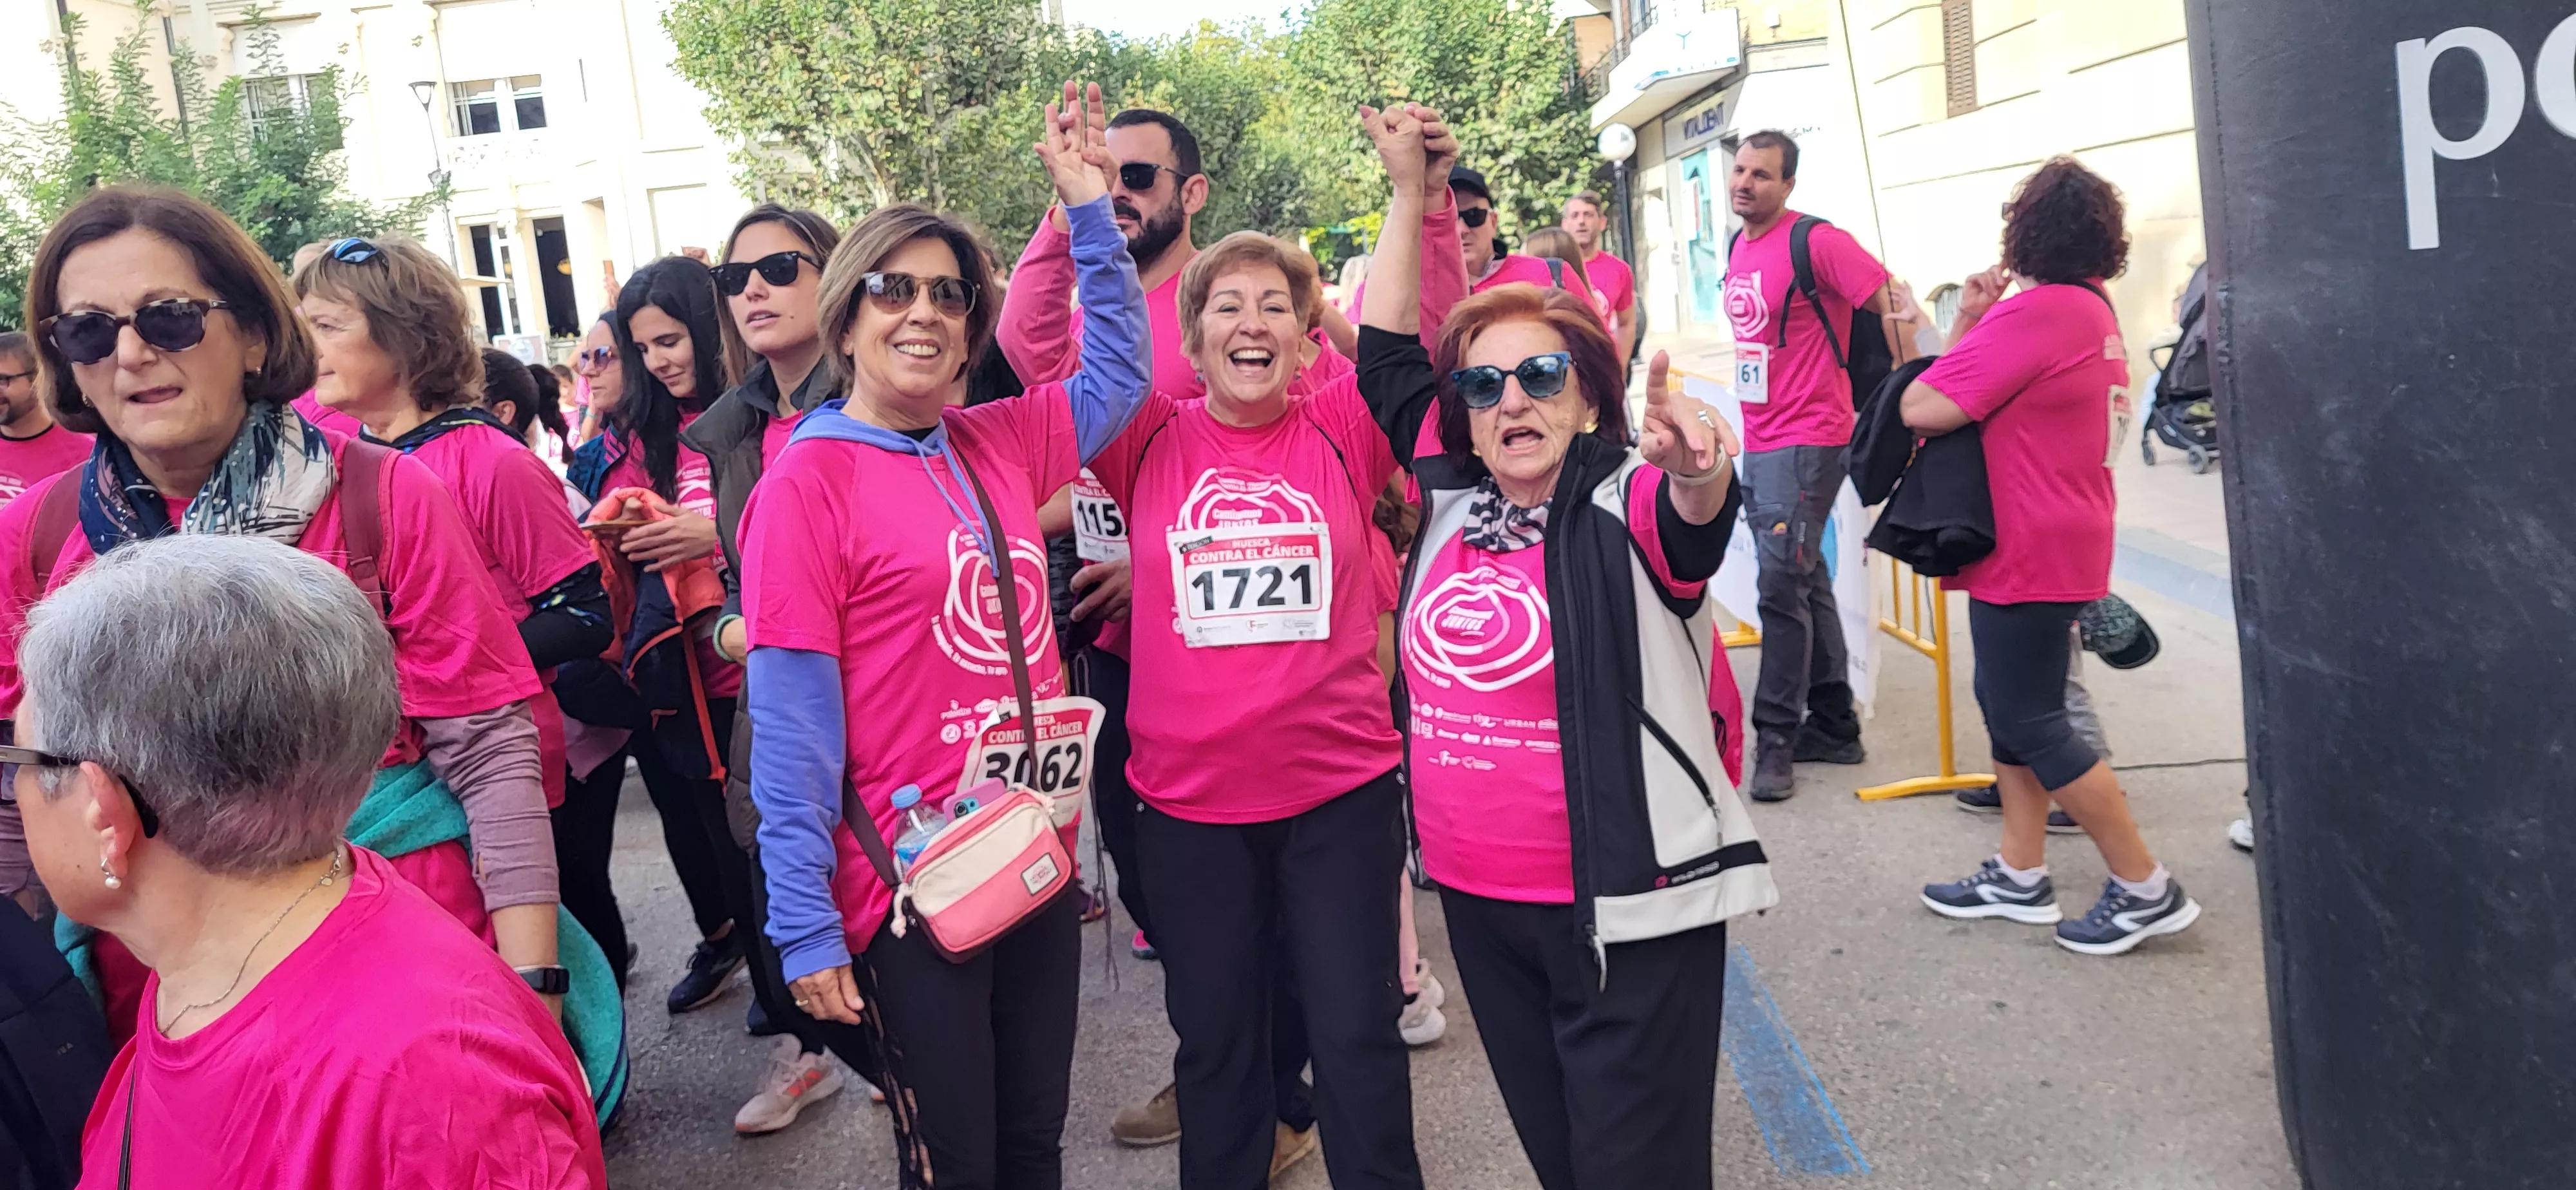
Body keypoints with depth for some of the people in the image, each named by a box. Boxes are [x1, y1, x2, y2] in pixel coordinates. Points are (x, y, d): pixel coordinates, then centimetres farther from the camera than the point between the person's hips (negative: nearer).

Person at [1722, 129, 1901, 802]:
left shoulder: (1816, 243, -13)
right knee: (1806, 583, 14)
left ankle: (1777, 739, -2)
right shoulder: (1738, 250, 12)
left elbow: (1892, 305, -15)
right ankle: (1834, 727, 24)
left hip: (1807, 441, -9)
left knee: (1782, 584, -10)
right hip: (1758, 439, 9)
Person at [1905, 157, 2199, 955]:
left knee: (2028, 722, -2)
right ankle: (2020, 876, 23)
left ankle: (2146, 889, 4)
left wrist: (1966, 321, -9)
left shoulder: (2034, 314, -21)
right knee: (2013, 704, 16)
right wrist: (1980, 324, -3)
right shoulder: (2093, 309, 11)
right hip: (2065, 538, 10)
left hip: (2031, 551, -10)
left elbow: (1923, 410, -23)